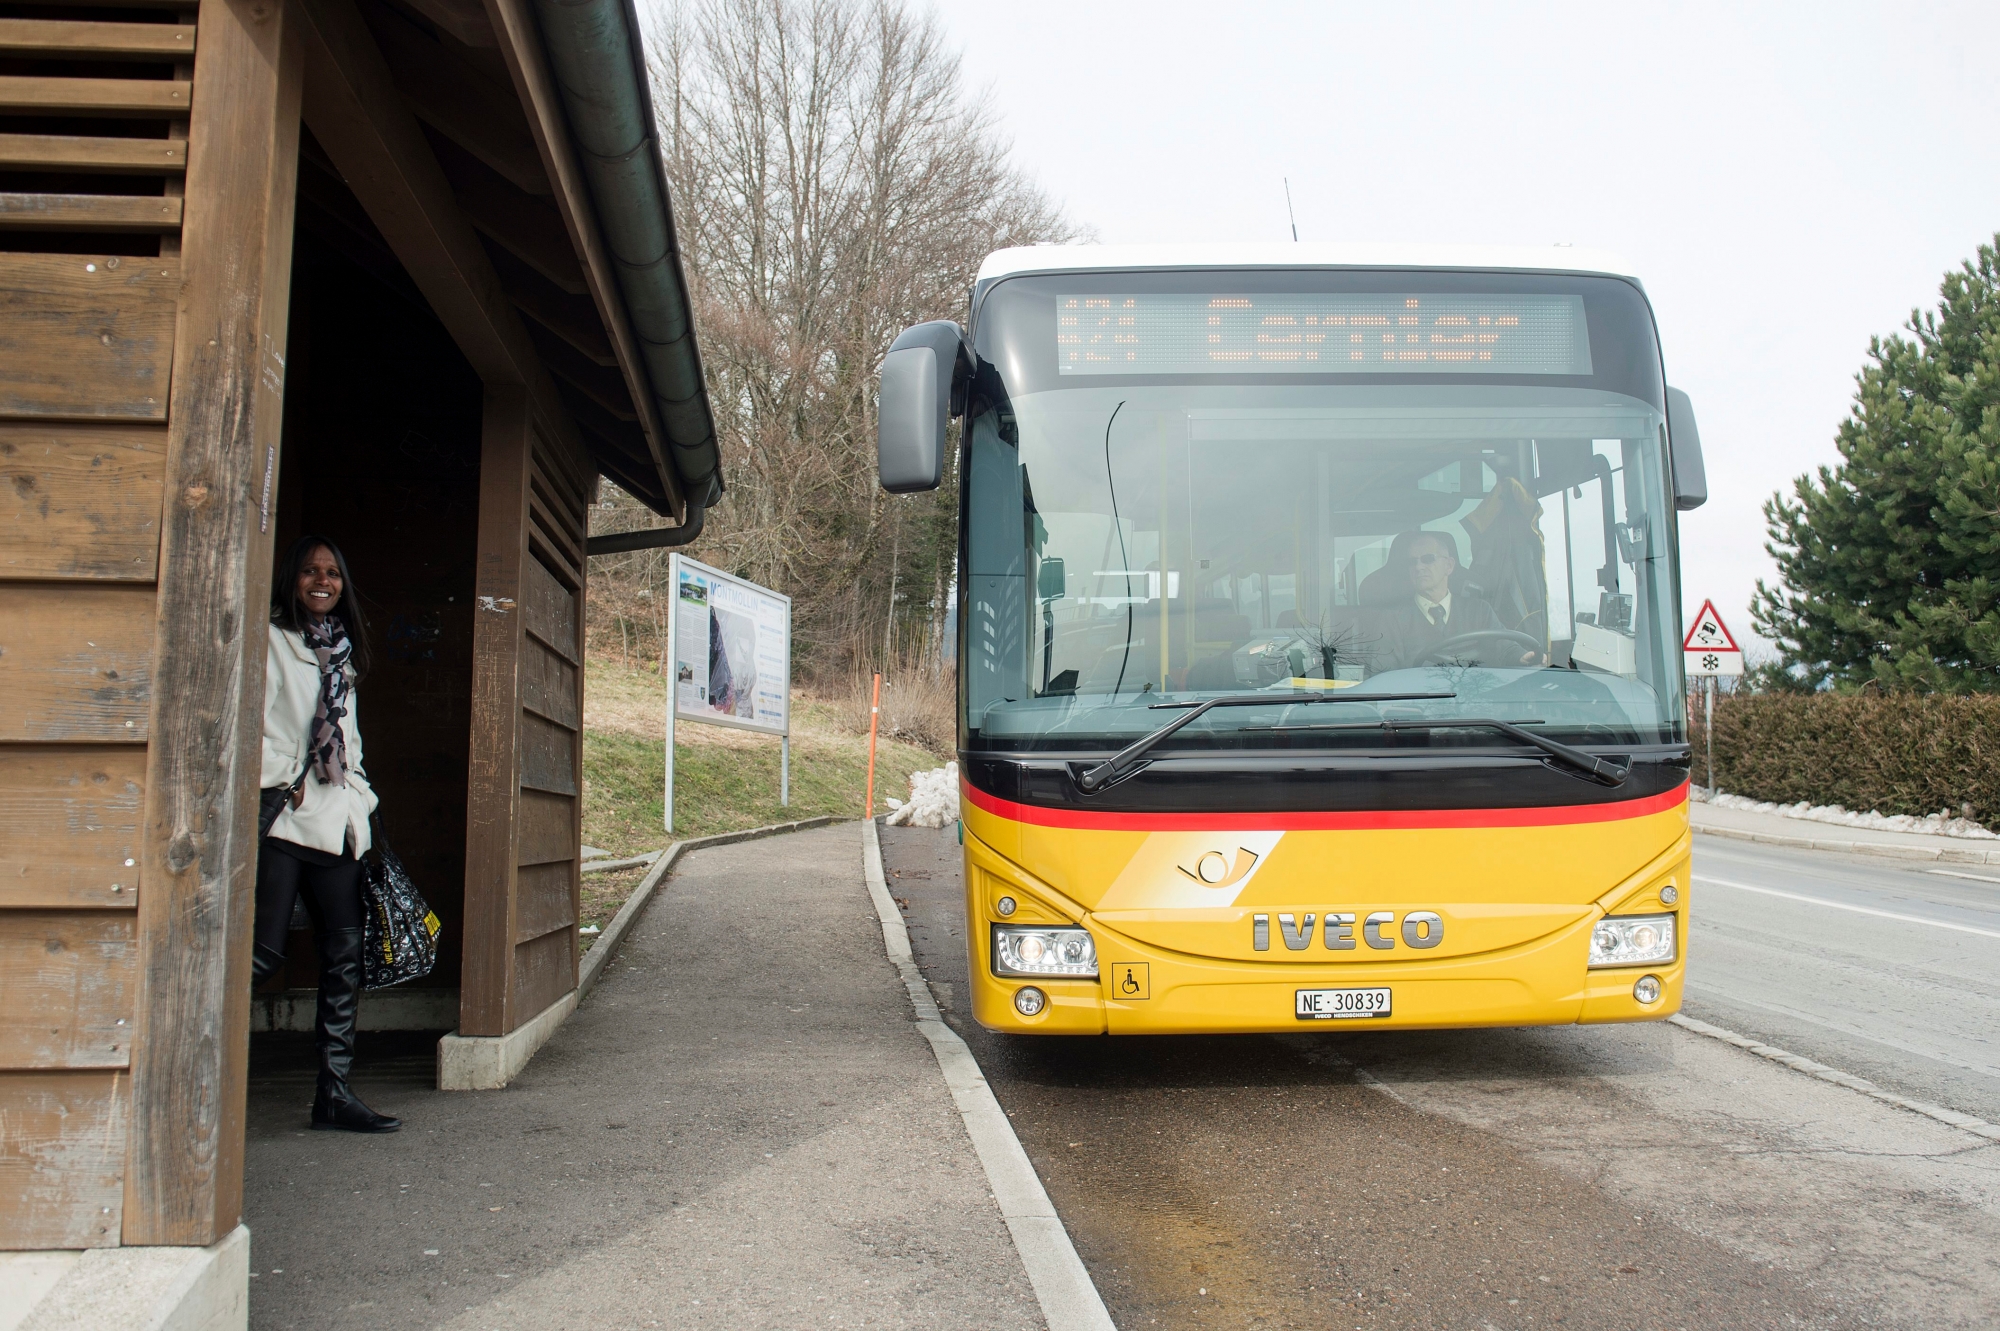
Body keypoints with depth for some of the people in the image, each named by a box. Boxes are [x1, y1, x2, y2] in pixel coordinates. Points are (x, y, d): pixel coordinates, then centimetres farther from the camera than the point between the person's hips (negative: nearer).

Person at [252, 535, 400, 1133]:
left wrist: (359, 797, 14)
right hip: (279, 815, -7)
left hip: (334, 820, 7)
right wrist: (286, 783, -11)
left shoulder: (343, 655, 22)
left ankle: (335, 1090, 8)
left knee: (345, 952, 4)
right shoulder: (271, 640, 1)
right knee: (263, 952, -12)